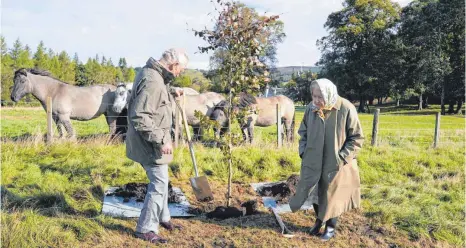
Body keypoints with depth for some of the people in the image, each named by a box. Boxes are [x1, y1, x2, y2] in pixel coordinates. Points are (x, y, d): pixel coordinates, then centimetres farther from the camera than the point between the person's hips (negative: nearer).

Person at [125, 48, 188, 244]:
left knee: (161, 181, 22)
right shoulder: (152, 81, -27)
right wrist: (161, 140, -28)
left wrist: (171, 90, 23)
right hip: (150, 144, -11)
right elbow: (139, 117, -32)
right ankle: (145, 229, 9)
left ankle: (162, 218, 38)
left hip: (153, 142, 11)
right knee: (159, 184, -3)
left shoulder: (153, 73, 7)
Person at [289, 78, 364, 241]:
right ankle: (319, 220, 40)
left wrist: (342, 157, -16)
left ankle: (331, 226, 31)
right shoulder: (311, 108, -8)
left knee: (332, 194, 11)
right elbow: (303, 132, 9)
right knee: (313, 192, 16)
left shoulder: (346, 109, -19)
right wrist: (303, 151, -1)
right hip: (313, 160, 4)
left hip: (335, 163, -4)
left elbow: (357, 138, -11)